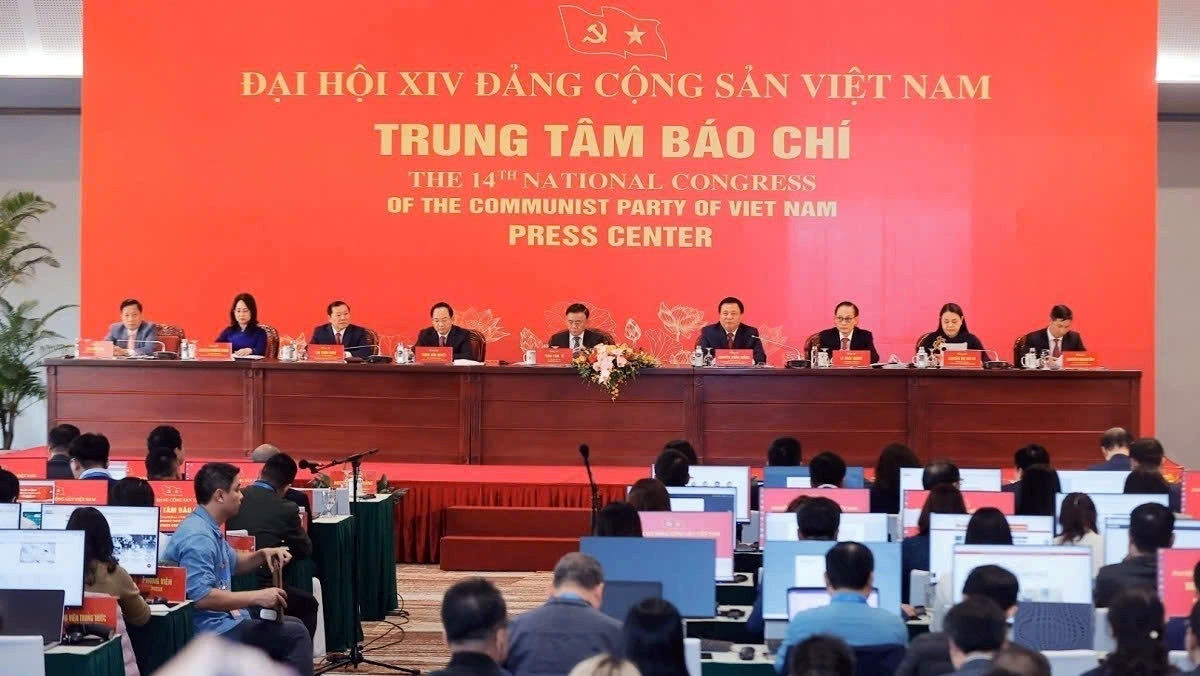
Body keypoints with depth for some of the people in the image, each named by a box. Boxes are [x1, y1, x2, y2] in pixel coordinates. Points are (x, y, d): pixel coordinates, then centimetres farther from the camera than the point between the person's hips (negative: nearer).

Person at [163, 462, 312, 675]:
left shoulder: (209, 528, 11)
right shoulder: (198, 536, -22)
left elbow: (234, 564, 28)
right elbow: (201, 596, -31)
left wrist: (262, 554, 8)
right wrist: (257, 597, -26)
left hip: (221, 622, 11)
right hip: (212, 633, -11)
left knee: (293, 625, 18)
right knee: (295, 635, -14)